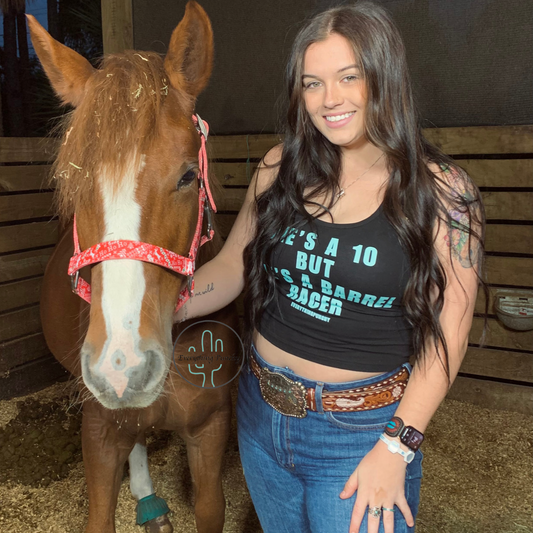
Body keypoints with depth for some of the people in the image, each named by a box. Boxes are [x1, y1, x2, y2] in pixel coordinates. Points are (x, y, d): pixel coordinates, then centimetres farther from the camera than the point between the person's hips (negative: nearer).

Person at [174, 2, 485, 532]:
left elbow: (446, 334, -13)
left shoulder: (441, 192, -13)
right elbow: (231, 267, 2)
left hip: (360, 431, -4)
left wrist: (396, 446, -17)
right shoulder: (282, 169, -4)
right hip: (261, 414, 4)